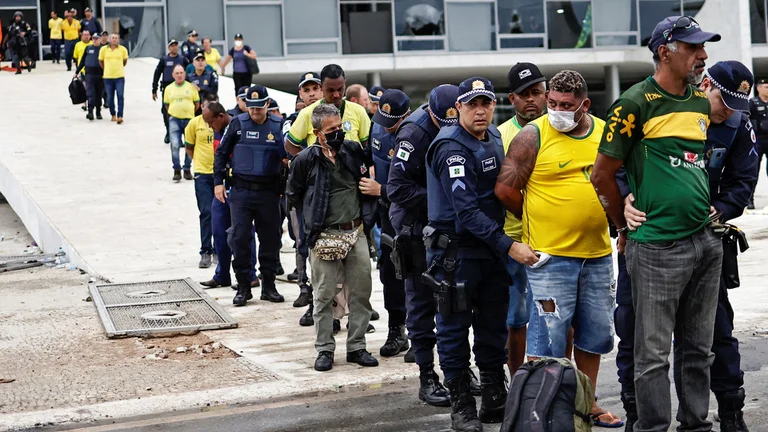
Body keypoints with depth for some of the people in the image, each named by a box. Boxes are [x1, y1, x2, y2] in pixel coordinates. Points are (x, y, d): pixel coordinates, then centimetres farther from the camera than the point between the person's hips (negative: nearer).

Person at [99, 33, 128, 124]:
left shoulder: (123, 49, -1)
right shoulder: (104, 49, 0)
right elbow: (100, 61, 14)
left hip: (120, 77, -1)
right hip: (108, 77, 1)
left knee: (120, 96, -11)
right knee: (110, 98, 7)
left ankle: (120, 116, -12)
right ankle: (113, 115, 24)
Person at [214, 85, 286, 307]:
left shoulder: (278, 125, 2)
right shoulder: (238, 123, 2)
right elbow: (222, 152, 8)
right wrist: (218, 182, 2)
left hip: (269, 192, 1)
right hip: (241, 192, -1)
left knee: (270, 239, 5)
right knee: (240, 238, -3)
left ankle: (269, 286, 17)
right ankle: (243, 287, 8)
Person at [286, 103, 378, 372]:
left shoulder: (353, 150, 4)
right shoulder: (306, 160, -6)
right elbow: (294, 195, 8)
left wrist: (366, 219, 10)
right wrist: (314, 218, 9)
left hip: (356, 233, 4)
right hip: (324, 237, -3)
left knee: (361, 291, 6)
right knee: (324, 295, 2)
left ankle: (356, 347, 16)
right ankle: (324, 349, 11)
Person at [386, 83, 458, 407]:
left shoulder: (459, 127, 1)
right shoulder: (415, 132, -20)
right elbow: (397, 188, -23)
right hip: (418, 227, -6)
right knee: (423, 302, 0)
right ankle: (427, 378, 8)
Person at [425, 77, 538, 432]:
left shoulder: (493, 137, 8)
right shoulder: (451, 148, -16)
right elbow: (467, 211, -24)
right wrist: (508, 246, -27)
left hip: (490, 249, 8)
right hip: (456, 252, -7)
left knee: (493, 328, 13)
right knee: (455, 328, 2)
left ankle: (495, 402, 23)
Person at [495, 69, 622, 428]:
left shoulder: (605, 133, 7)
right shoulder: (533, 136, -7)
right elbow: (506, 189, -7)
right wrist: (538, 222, 3)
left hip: (598, 254, 6)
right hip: (550, 255, -5)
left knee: (594, 333, 14)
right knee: (548, 336, -3)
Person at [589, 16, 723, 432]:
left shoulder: (702, 102, 12)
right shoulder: (636, 104, -9)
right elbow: (602, 174, -6)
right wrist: (626, 227, 3)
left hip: (706, 241, 7)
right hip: (657, 248, -7)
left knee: (698, 349, 14)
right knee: (653, 354, 0)